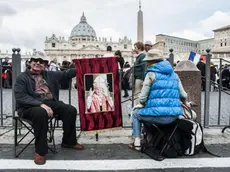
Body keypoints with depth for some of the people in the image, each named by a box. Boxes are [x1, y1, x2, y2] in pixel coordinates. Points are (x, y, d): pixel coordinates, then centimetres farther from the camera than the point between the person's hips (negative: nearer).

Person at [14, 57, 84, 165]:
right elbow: (21, 97, -14)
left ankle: (68, 141, 8)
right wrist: (41, 104, -27)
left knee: (71, 110, -13)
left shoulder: (49, 75, 17)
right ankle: (40, 151, -25)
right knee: (40, 113, -39)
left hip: (51, 103, 6)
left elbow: (66, 73, 16)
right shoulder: (22, 78, -1)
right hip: (31, 106, -5)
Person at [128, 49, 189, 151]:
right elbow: (183, 95, 11)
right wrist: (185, 103, 33)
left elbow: (143, 96, -6)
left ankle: (137, 143, 19)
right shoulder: (174, 74, 14)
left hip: (158, 116, -6)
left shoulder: (151, 74, -3)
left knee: (136, 114, 24)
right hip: (174, 116, 6)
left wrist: (141, 104, 15)